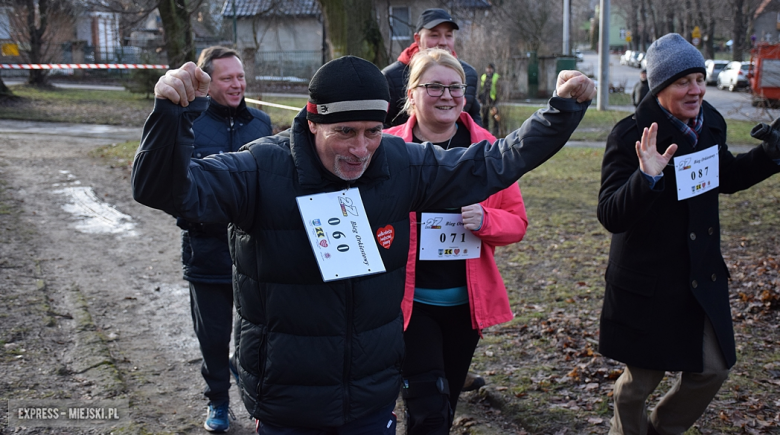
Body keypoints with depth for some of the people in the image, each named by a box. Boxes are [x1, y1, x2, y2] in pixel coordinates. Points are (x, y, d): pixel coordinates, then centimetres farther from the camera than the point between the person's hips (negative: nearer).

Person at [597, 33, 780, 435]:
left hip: (703, 277, 7)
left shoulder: (710, 123, 1)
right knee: (641, 378, 9)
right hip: (648, 284, -6)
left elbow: (725, 178, 20)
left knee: (712, 370, 15)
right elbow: (610, 216, -25)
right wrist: (647, 177, -41)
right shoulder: (630, 135, -20)